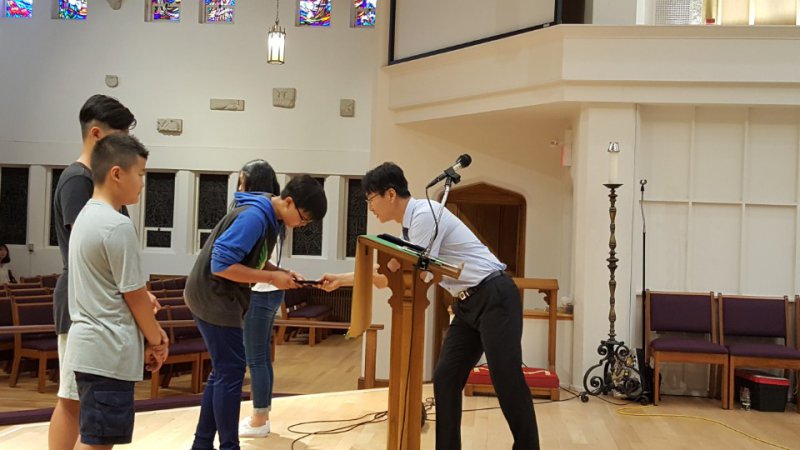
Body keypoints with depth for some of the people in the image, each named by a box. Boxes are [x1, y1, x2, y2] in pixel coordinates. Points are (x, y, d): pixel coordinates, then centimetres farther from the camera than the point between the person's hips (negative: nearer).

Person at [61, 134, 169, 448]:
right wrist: (155, 341, 0)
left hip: (89, 346, 10)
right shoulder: (118, 225, -17)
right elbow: (134, 295, -13)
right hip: (109, 351, -9)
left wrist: (150, 330, 17)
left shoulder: (85, 216, 12)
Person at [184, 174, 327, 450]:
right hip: (214, 299, -10)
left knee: (223, 371, 15)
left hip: (218, 298, 10)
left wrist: (279, 274, 0)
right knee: (231, 372, -3)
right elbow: (222, 265, -26)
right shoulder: (254, 217, -22)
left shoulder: (266, 217, 8)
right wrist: (272, 278, -22)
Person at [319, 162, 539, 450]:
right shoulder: (410, 225, 13)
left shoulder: (425, 214, -16)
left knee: (507, 381, -9)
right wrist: (341, 279, 24)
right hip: (469, 303, 10)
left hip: (493, 297, -10)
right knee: (445, 379, 5)